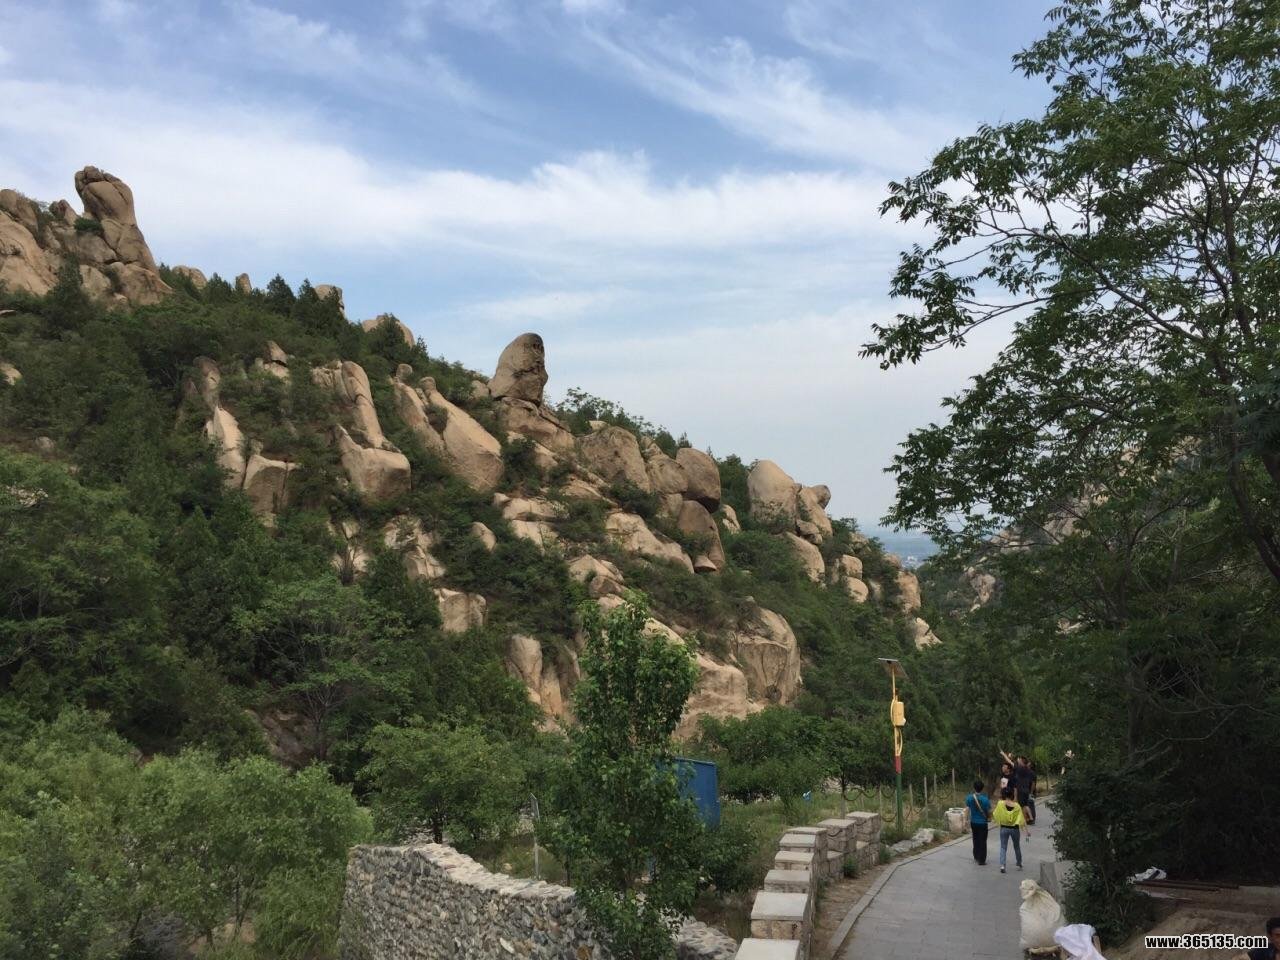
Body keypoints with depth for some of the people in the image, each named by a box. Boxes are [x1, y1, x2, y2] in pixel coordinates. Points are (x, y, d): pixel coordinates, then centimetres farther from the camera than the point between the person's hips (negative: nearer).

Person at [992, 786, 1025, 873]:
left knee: (1003, 847, 4)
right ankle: (1019, 864, 36)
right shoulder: (1016, 806, -12)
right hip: (1015, 829, 1)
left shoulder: (1000, 804, -15)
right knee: (1017, 847, 22)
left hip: (1004, 828, -1)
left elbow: (995, 815, -5)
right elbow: (1021, 819, -10)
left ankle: (1002, 865, -10)